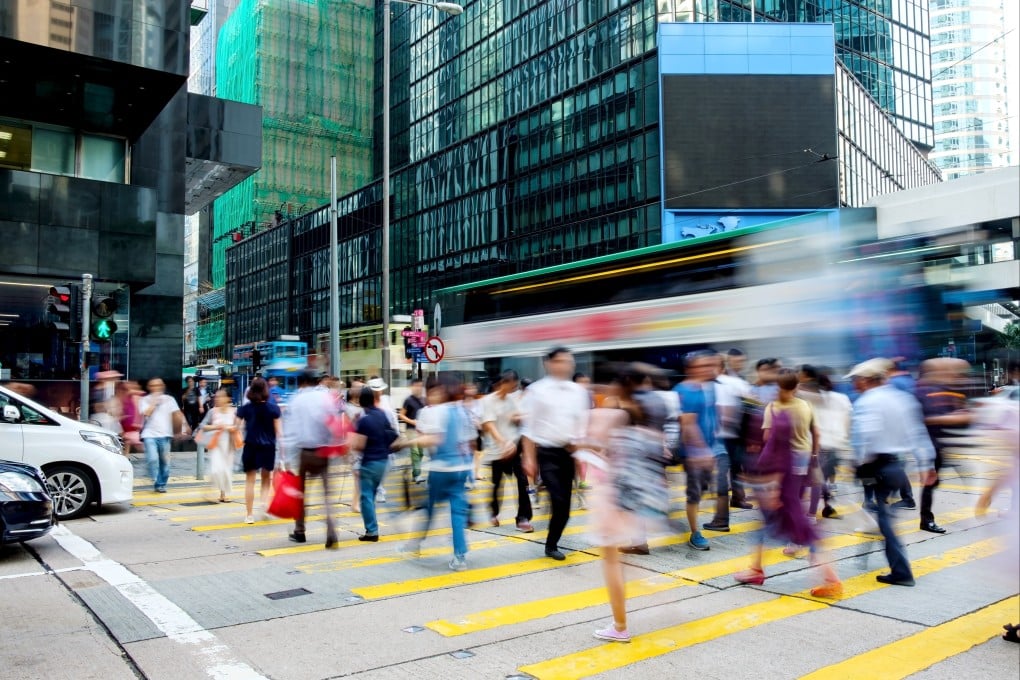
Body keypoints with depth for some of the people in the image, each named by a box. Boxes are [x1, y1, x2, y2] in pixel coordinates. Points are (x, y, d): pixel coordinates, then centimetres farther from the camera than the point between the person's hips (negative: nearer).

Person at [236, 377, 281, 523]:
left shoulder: (245, 408, -1)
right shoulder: (273, 408, -4)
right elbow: (278, 430, -5)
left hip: (251, 447, 0)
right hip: (268, 447, 0)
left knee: (250, 480, 7)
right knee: (266, 478, 19)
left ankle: (249, 515, 9)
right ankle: (265, 501, -4)